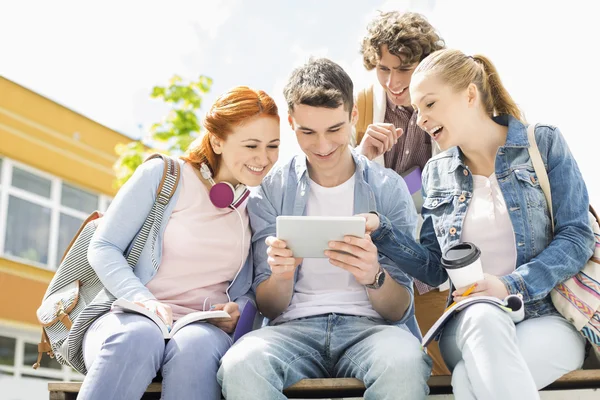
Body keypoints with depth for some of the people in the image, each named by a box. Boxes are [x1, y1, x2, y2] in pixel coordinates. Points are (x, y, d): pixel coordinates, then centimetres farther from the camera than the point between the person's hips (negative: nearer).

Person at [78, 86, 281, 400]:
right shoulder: (163, 175, 3)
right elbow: (103, 247, 0)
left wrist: (238, 309, -8)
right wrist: (144, 300, -16)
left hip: (204, 329, 2)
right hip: (130, 318, -1)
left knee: (197, 345, -36)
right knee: (138, 337, -39)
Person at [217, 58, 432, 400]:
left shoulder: (388, 188, 6)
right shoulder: (272, 191, 8)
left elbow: (400, 311, 4)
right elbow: (269, 308, 8)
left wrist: (374, 277, -19)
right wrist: (280, 276, -16)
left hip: (370, 325, 0)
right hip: (295, 327, 1)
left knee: (403, 363, -37)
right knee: (240, 365, -34)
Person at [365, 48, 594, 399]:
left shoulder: (544, 144, 2)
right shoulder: (437, 172, 12)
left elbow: (577, 238, -4)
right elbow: (433, 268, 10)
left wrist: (512, 285, -18)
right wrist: (379, 229, -4)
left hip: (549, 318, -3)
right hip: (470, 323, 3)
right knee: (485, 317, -35)